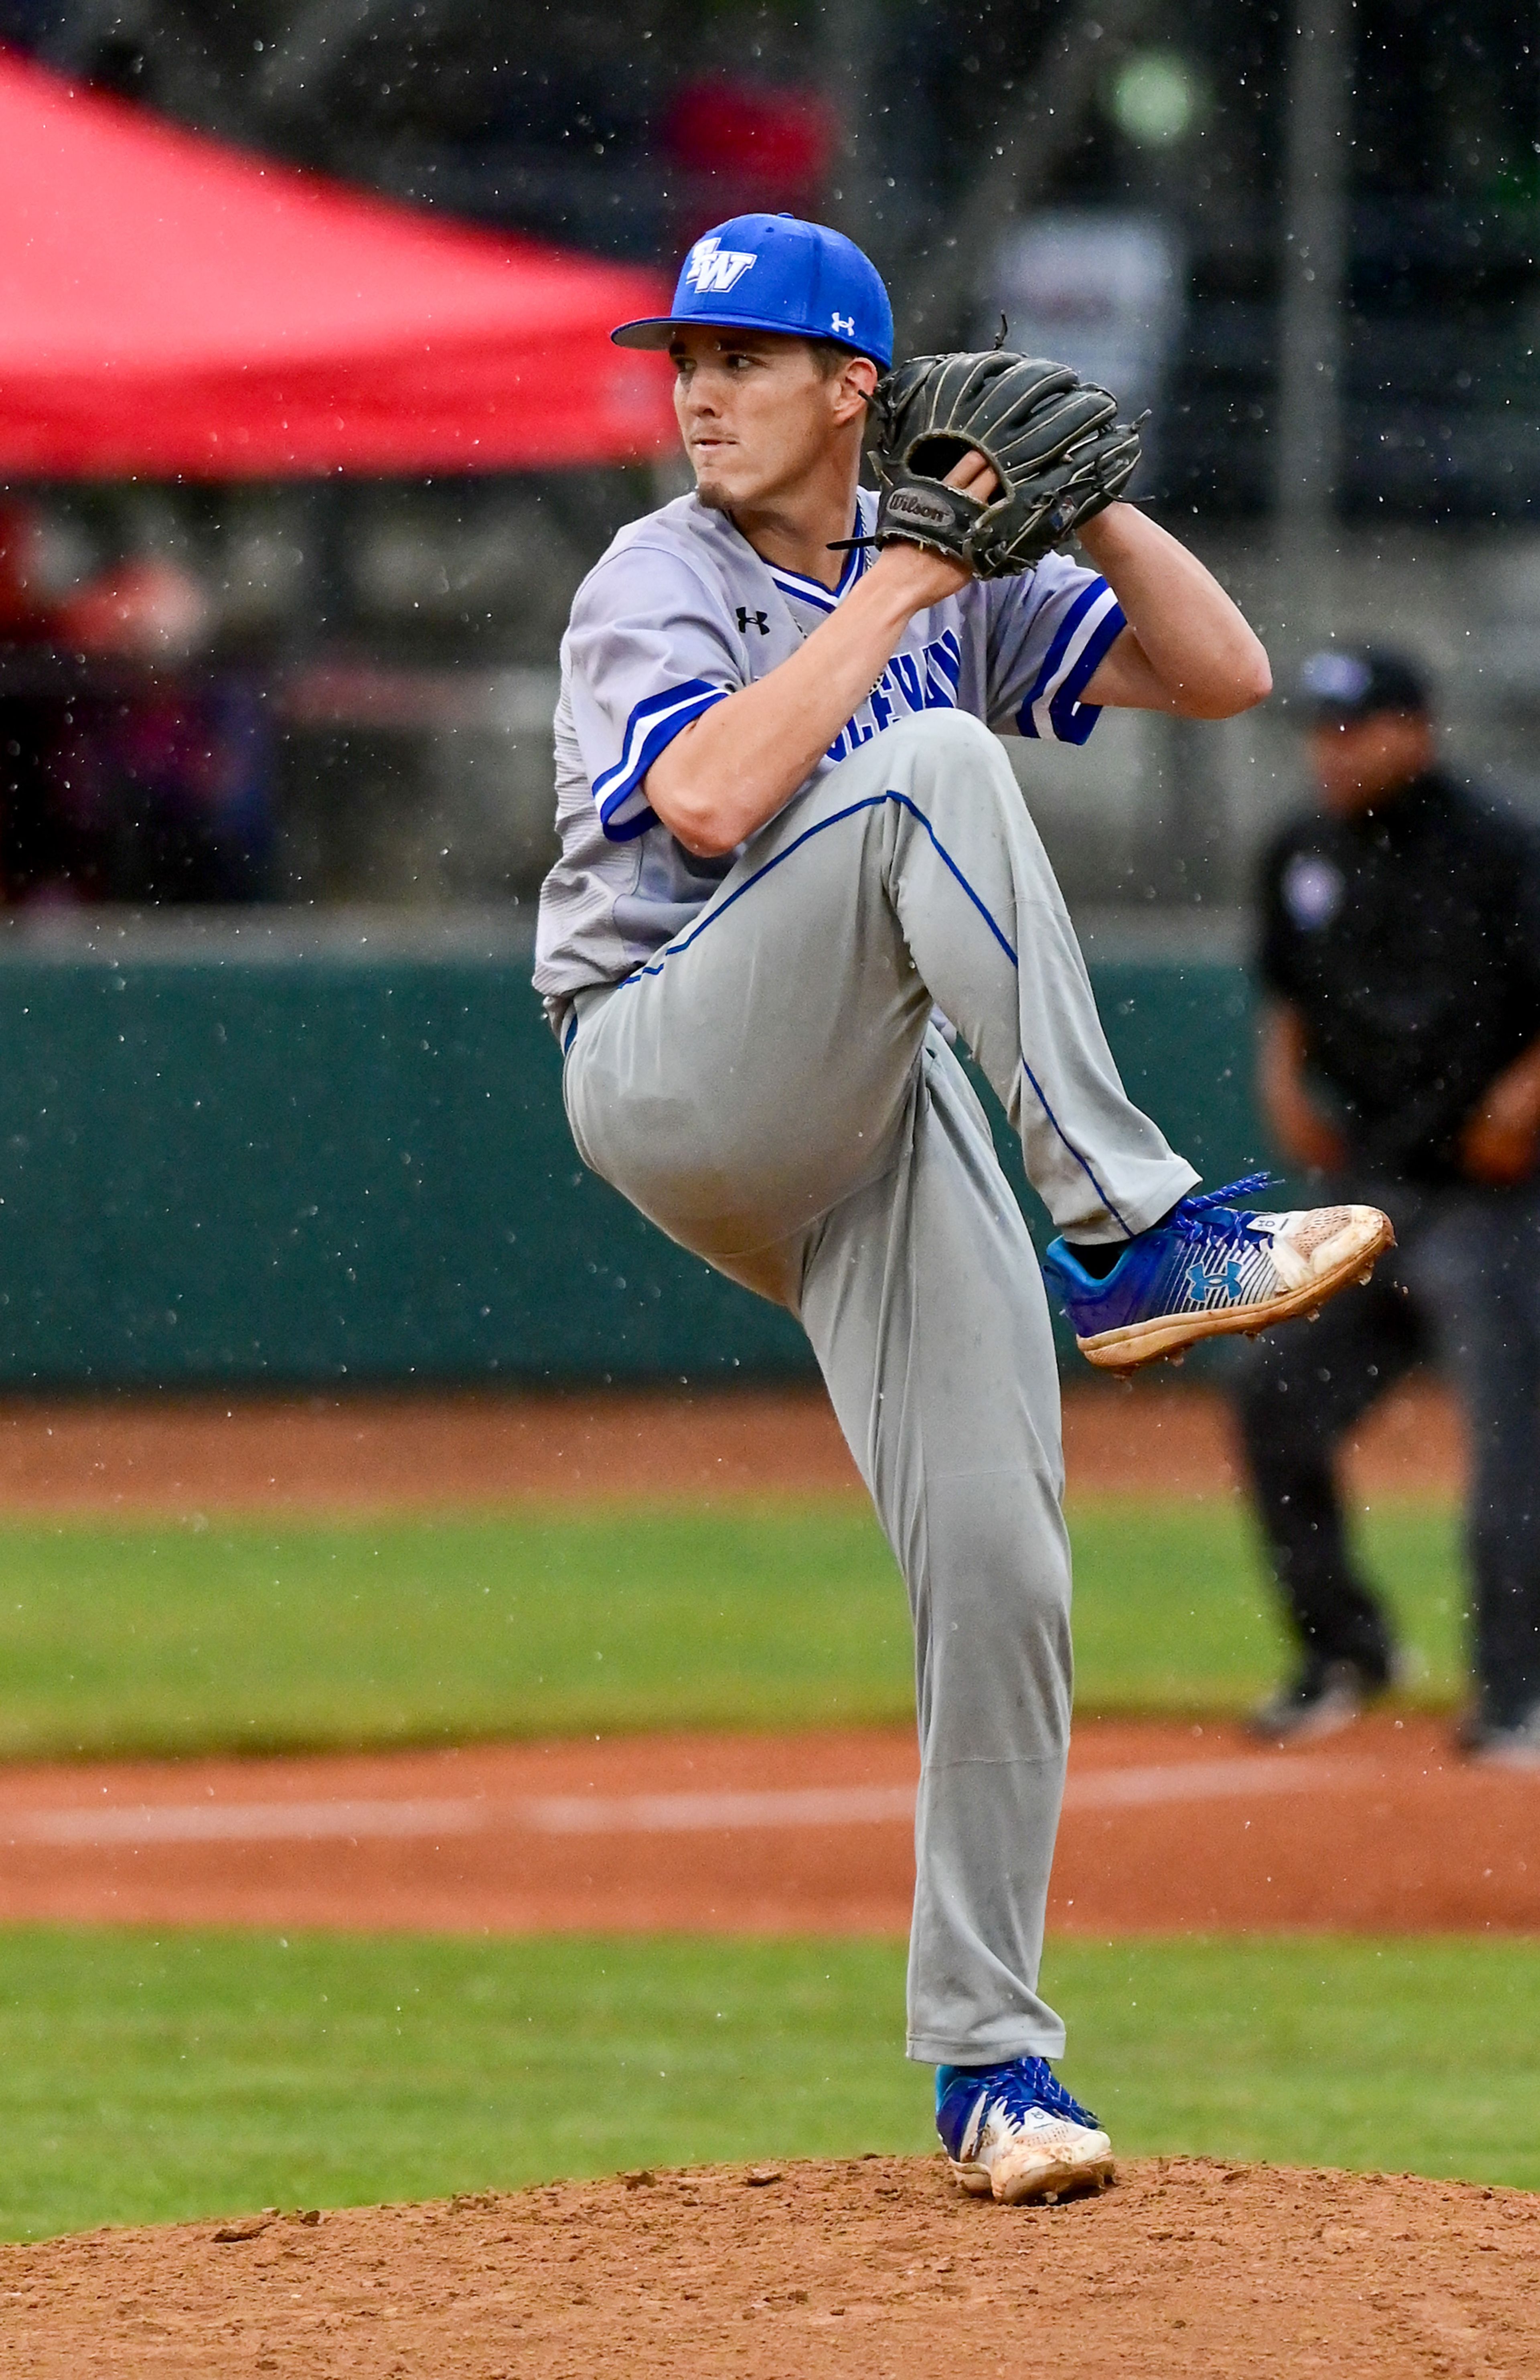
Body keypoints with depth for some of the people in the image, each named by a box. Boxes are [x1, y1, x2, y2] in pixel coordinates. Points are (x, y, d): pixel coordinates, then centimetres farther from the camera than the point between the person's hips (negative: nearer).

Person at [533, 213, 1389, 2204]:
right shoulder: (658, 583, -2)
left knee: (996, 1568, -7)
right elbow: (707, 799, -23)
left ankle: (988, 2058, 4)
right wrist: (899, 586, -17)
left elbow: (1222, 675, 8)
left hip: (877, 1118, 5)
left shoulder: (954, 579, 13)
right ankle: (1134, 1233, -33)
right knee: (932, 769, -28)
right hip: (670, 1077, -5)